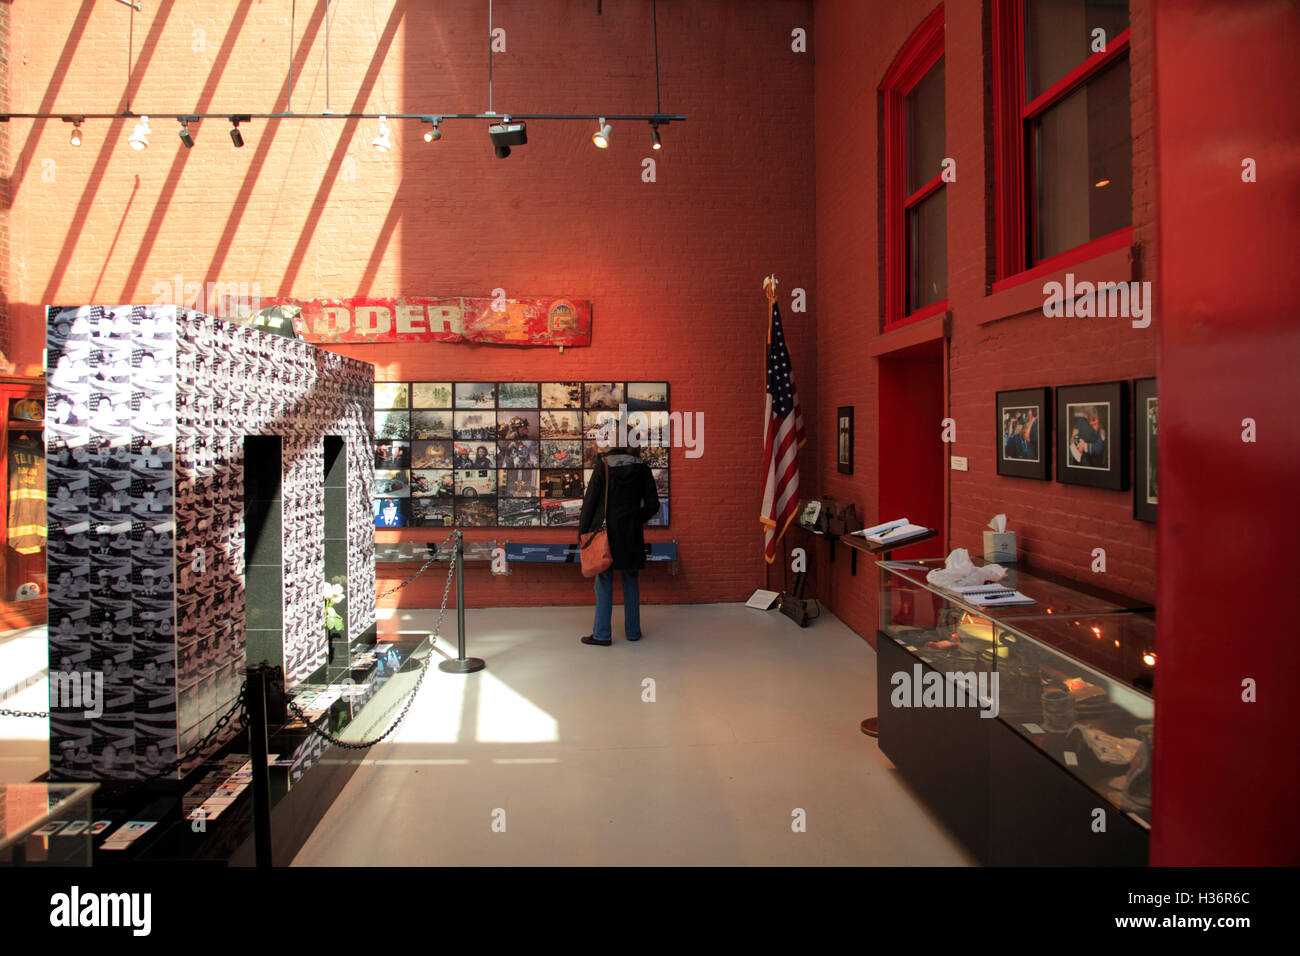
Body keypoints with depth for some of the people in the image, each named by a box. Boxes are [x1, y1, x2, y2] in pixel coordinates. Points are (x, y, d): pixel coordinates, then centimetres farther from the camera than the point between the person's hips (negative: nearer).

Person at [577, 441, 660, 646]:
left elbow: (590, 500, -7)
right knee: (630, 581, 15)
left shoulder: (603, 465, -7)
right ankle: (633, 631, 21)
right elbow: (652, 505, 3)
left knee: (604, 582, 5)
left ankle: (602, 634, 8)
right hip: (631, 534, 2)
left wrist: (583, 531, 1)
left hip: (604, 530, -2)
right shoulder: (642, 468, 0)